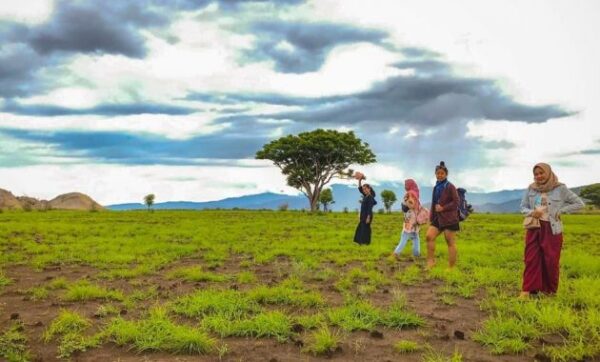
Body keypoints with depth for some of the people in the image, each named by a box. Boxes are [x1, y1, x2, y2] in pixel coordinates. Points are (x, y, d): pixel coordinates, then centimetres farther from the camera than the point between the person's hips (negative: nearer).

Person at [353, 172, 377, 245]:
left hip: (367, 215, -9)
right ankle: (361, 241, 17)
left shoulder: (370, 197, -14)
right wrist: (360, 180, 7)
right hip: (363, 215, 9)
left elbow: (370, 208, -19)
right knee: (361, 228, 11)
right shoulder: (365, 196, 11)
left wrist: (368, 217, -22)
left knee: (365, 228, -6)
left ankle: (365, 242, -1)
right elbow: (360, 189, 17)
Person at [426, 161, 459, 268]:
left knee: (451, 243, 0)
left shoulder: (450, 187, -7)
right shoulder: (436, 187, 14)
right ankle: (431, 261, -5)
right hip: (437, 218, 7)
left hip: (449, 219, -7)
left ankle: (452, 267, 6)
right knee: (429, 236, -9)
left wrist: (443, 208, -17)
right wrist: (431, 216, 14)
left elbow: (456, 202, -12)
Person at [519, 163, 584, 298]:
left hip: (552, 229, -2)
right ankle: (527, 289, 2)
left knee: (551, 260, 3)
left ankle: (550, 291, 18)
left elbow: (579, 203, 0)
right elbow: (523, 207, 12)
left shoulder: (560, 189, -5)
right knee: (531, 259, -1)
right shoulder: (531, 189, 3)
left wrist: (560, 211, -8)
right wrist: (531, 212, -10)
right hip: (534, 228, 2)